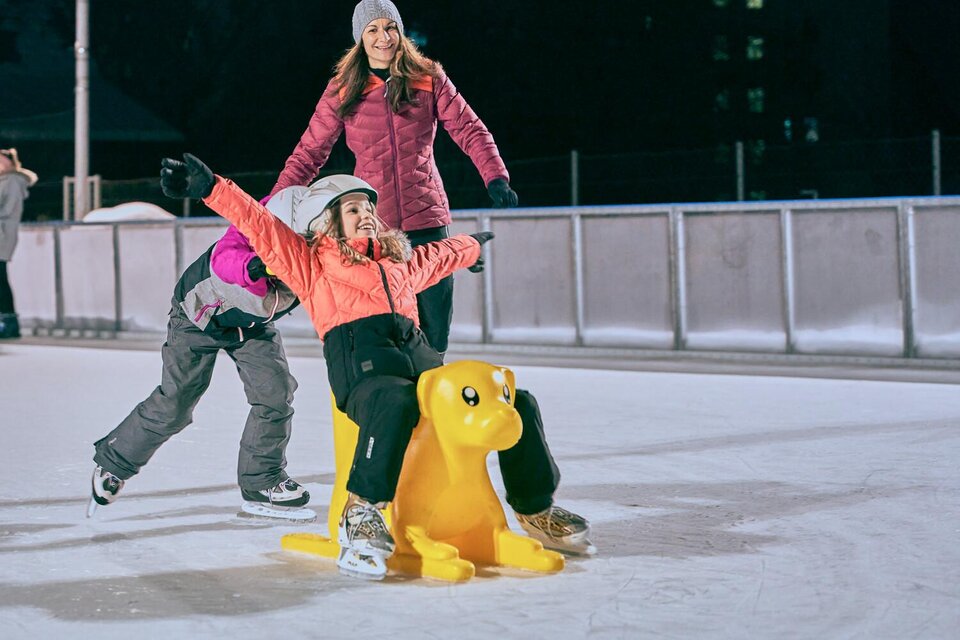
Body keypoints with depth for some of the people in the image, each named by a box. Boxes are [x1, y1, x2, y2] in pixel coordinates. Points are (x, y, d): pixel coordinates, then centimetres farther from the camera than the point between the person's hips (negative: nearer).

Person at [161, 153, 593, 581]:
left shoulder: (398, 262, 34)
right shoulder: (310, 262, 17)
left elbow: (437, 257, 54)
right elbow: (259, 225, 7)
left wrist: (473, 245, 70)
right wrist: (209, 187, -4)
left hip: (420, 360, 6)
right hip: (362, 368, -6)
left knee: (517, 404, -5)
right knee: (395, 403, -42)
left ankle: (536, 510, 12)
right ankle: (361, 515, -33)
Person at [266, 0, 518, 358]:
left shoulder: (429, 80, 5)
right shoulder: (343, 90, 5)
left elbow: (469, 131, 4)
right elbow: (309, 153, 5)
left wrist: (495, 176, -12)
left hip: (427, 217, 1)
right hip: (371, 223, -1)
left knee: (434, 328, 0)